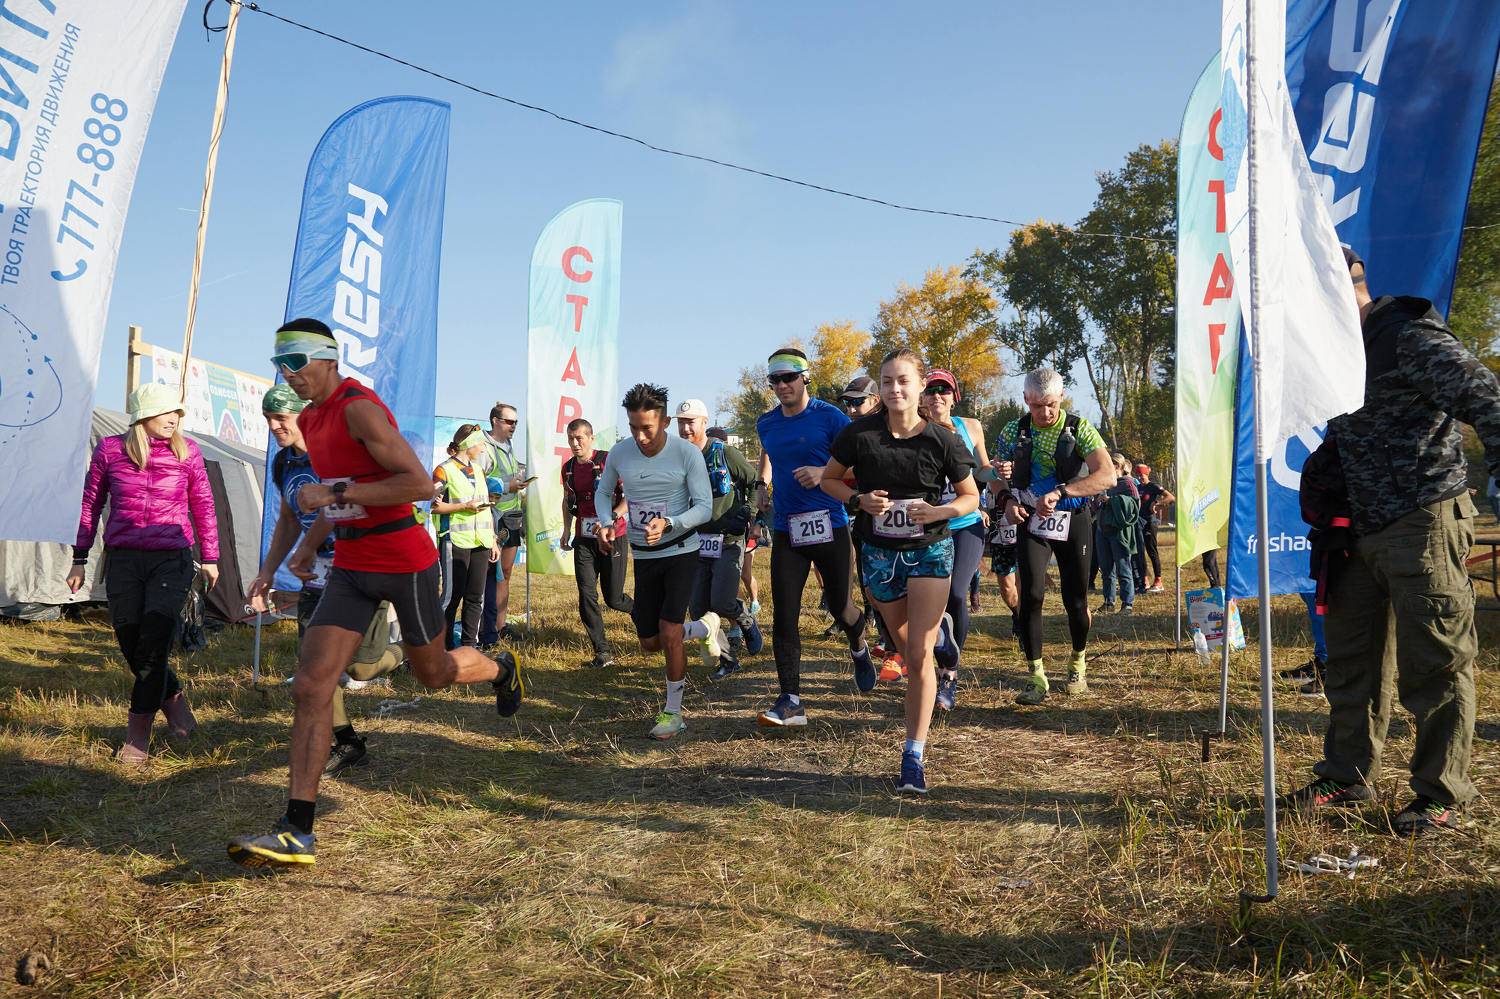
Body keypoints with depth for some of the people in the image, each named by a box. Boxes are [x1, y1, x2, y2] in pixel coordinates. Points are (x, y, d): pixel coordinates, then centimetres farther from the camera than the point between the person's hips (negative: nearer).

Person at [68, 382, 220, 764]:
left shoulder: (187, 452, 1)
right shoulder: (109, 450, 2)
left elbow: (203, 507, 10)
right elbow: (91, 505, 10)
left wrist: (210, 558, 12)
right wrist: (79, 559, 11)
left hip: (172, 561, -1)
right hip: (122, 561, 2)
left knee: (152, 649, -7)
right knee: (132, 648, 5)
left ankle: (137, 733, 7)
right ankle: (172, 697, 32)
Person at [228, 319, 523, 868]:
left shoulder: (359, 408, -18)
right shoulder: (310, 419, 10)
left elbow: (420, 484, -27)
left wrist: (334, 494, -25)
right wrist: (311, 542, 15)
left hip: (405, 563, -7)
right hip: (351, 565, 7)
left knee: (433, 673, 14)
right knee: (310, 689, -5)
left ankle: (502, 669, 49)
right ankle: (297, 832, -2)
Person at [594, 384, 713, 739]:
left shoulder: (687, 453, -14)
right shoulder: (619, 454, -4)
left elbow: (705, 507, -14)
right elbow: (602, 492, 14)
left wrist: (668, 524, -31)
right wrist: (606, 524, -5)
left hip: (681, 553, -4)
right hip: (643, 557, 4)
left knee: (669, 635, -13)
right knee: (650, 643, 9)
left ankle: (673, 712, 4)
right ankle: (689, 631, 44)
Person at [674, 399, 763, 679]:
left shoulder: (725, 454, -6)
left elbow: (755, 483, 2)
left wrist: (753, 518, -3)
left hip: (728, 540, -4)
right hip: (695, 543, 4)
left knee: (722, 603, -15)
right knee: (698, 610, 1)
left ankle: (746, 620, 19)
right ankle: (725, 658, 19)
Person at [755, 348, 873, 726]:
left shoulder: (829, 417, -7)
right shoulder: (766, 423, 8)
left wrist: (825, 473, -22)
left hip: (829, 526, -3)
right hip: (786, 529, 3)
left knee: (838, 605, 11)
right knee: (783, 616, -6)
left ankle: (859, 650, 46)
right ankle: (791, 702, -2)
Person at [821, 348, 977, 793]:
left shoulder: (943, 440, -13)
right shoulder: (860, 433, -11)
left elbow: (971, 496, -1)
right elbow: (830, 478, 3)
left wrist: (938, 511, -21)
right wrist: (859, 500, -16)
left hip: (930, 550, -2)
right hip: (880, 552, 2)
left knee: (918, 656, -8)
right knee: (906, 648, 18)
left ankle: (914, 756, -1)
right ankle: (938, 630, 55)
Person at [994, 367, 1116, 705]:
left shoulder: (1080, 429, -9)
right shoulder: (1014, 432, -1)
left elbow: (1107, 476, -21)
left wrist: (1059, 492, -32)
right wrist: (1008, 500, -12)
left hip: (1072, 521, -1)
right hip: (1031, 521, 1)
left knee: (1075, 600, 6)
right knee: (1031, 594, -13)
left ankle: (1079, 662, 33)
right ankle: (1036, 677, -5)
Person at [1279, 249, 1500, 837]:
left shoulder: (1411, 336, -13)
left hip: (1422, 523, -9)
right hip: (1362, 526, 9)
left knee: (1433, 664, 0)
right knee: (1352, 660, 14)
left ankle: (1440, 795, 13)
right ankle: (1347, 777, 26)